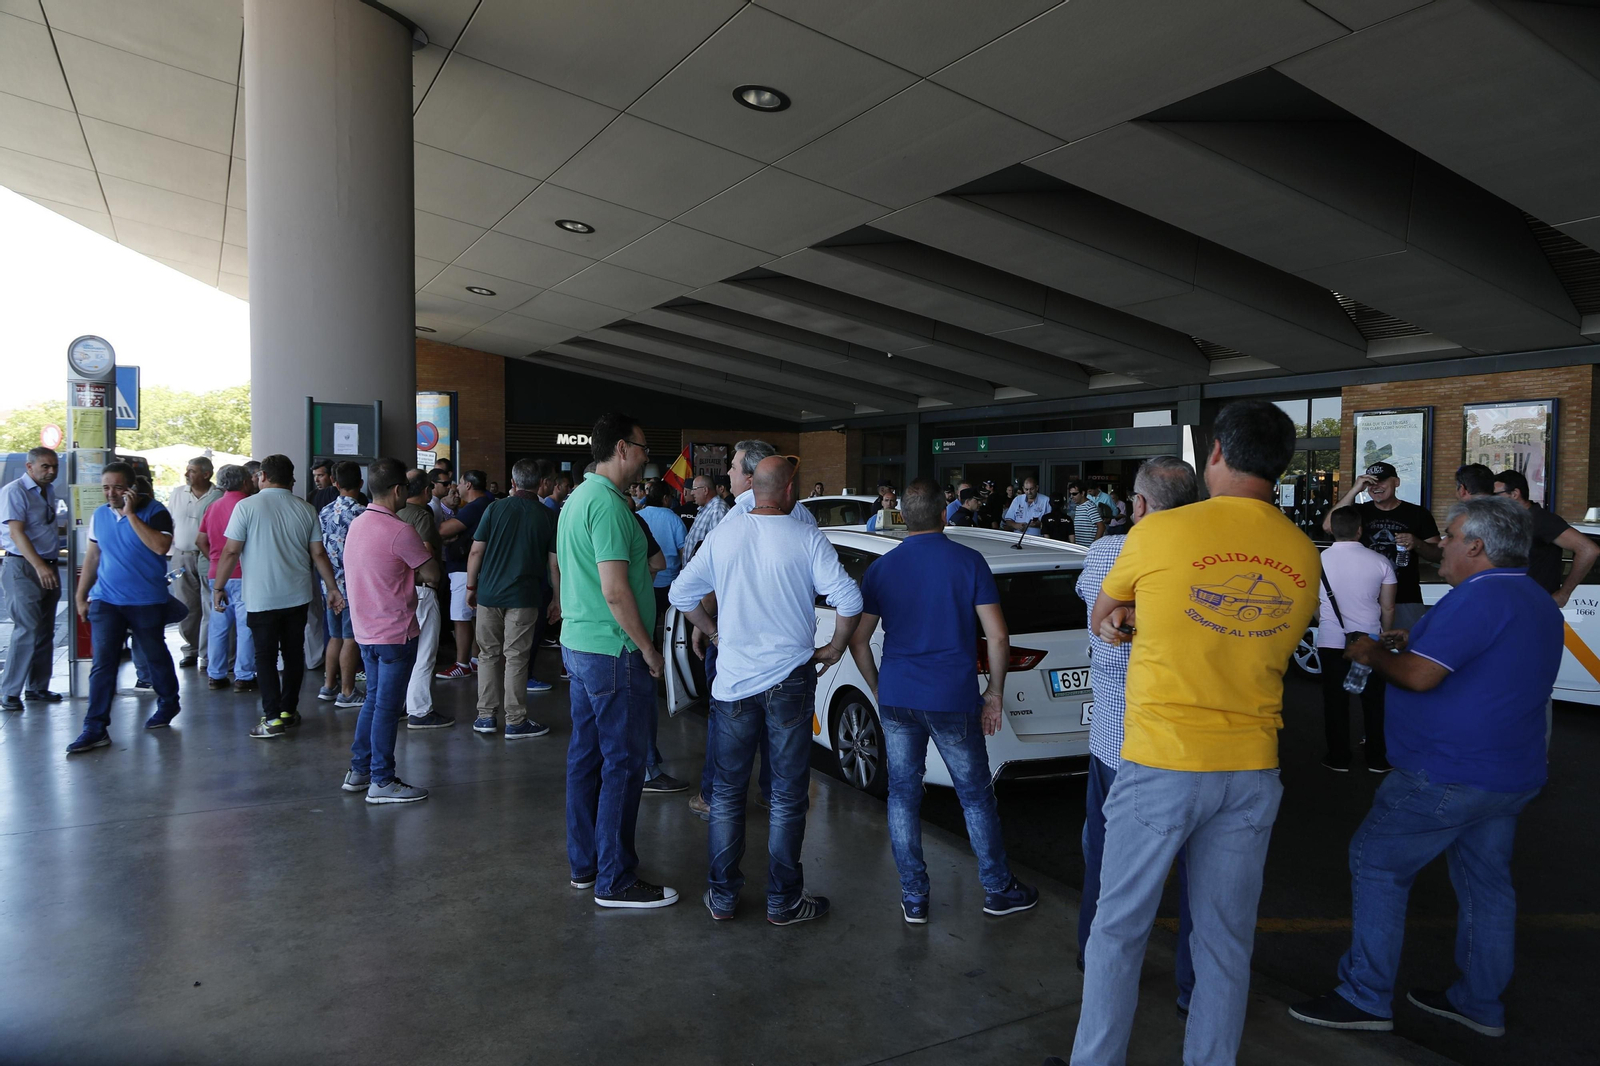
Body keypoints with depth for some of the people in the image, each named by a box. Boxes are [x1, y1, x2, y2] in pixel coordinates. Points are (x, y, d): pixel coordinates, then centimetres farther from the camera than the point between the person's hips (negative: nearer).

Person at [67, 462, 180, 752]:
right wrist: (81, 596, 15)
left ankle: (168, 704, 33)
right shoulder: (99, 515, 7)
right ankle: (95, 728, -1)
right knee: (102, 663, -2)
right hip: (105, 600, 4)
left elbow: (161, 546, -26)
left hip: (147, 602, -4)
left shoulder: (154, 511, -9)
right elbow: (92, 557, 15)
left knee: (155, 656, 12)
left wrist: (131, 513, -24)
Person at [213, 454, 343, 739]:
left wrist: (218, 587, 2)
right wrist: (333, 588, 11)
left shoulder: (247, 506, -8)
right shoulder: (305, 509, 2)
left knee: (265, 656, 3)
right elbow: (319, 554, 4)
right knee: (293, 653, 13)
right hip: (298, 595, 3)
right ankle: (289, 711, 20)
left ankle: (273, 718, 0)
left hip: (261, 598, -3)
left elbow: (231, 552, -9)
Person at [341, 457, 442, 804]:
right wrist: (426, 553, 5)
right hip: (395, 632, -9)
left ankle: (358, 771, 26)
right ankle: (382, 782, 7)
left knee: (374, 699, 19)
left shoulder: (357, 524, 9)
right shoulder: (400, 530, -19)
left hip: (365, 630, 9)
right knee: (387, 706, -1)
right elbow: (432, 574, -12)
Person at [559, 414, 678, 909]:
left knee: (585, 756, 16)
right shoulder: (608, 503, -19)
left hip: (577, 643, 10)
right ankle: (615, 881, 8)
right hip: (614, 650, -10)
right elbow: (615, 590, -23)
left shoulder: (576, 498, 13)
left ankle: (584, 863, 27)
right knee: (622, 765, -1)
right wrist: (648, 649, -15)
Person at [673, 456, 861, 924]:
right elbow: (849, 599, -17)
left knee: (727, 792, 15)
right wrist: (835, 648, -1)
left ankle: (722, 895, 24)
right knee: (788, 796, 10)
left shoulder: (724, 532, 0)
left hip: (733, 681, 3)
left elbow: (682, 593, 5)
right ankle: (783, 901, 20)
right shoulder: (807, 538, -10)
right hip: (790, 680, -2)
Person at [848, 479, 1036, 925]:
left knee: (903, 795, 12)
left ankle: (913, 897, 19)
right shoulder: (969, 562, -4)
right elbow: (998, 637, -7)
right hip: (953, 700, -2)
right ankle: (998, 889, 28)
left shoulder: (881, 569, 2)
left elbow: (857, 640, 3)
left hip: (896, 699, 2)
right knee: (975, 795, 13)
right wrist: (994, 694, 4)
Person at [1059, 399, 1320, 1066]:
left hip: (1161, 765, -4)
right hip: (1254, 770, 4)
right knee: (1227, 942, 17)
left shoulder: (1159, 532, -10)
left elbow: (1100, 620, 4)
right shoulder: (1303, 556, 3)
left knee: (1118, 930, 11)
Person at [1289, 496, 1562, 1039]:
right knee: (1486, 880, 18)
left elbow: (1418, 676, -25)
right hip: (1512, 772, 10)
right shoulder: (1538, 602, 13)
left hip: (1447, 774, -10)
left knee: (1376, 863, 0)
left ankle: (1366, 997, 6)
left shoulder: (1478, 597, -20)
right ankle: (1481, 1003, 30)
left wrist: (1372, 654, -7)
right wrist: (1421, 643, 15)